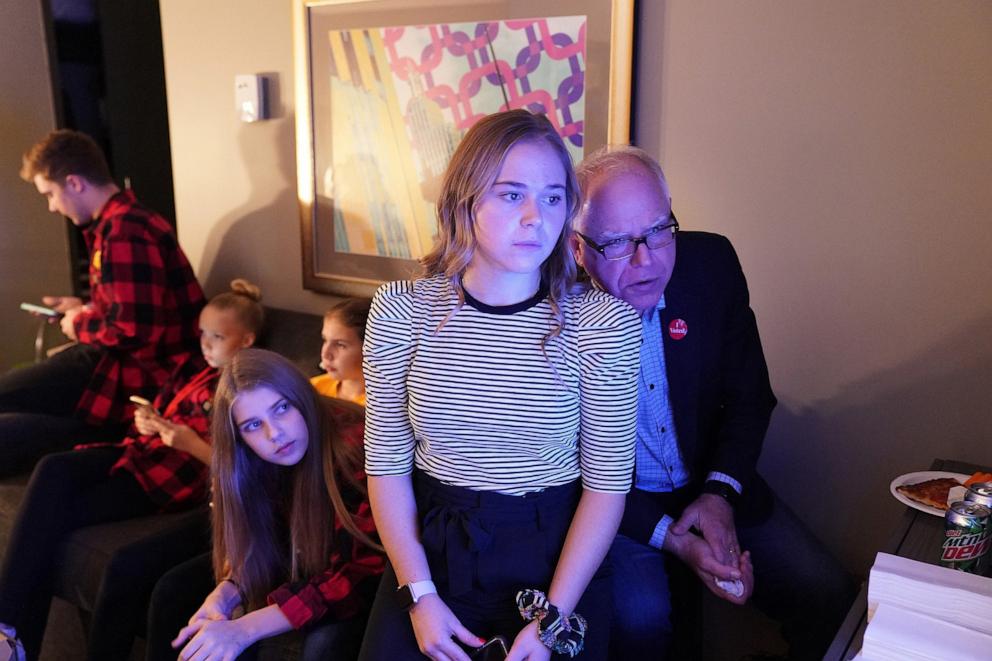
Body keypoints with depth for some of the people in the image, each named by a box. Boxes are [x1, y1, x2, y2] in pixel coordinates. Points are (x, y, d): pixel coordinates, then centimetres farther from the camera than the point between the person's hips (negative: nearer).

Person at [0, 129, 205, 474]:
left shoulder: (125, 231, -21)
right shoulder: (123, 220, 13)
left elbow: (133, 330, -26)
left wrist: (80, 326, -8)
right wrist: (84, 308, 14)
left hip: (134, 374, -11)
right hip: (124, 358, 11)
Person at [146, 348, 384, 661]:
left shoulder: (354, 450, -34)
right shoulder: (253, 463, -13)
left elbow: (361, 574, -34)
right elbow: (254, 542, 1)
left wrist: (243, 629, -36)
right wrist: (224, 595, -21)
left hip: (362, 583, -6)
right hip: (294, 564, 6)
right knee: (173, 592, 2)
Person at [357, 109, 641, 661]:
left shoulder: (605, 323, -12)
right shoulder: (402, 312, -8)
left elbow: (608, 482, -9)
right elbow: (387, 462, -3)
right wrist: (420, 594, -8)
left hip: (554, 558, -1)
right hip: (431, 548, 2)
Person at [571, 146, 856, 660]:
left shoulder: (711, 262, -9)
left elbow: (750, 398, 1)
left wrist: (719, 493, -13)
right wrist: (672, 540, -22)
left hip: (711, 487, 4)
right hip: (615, 503, -3)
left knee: (829, 597, -9)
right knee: (639, 616, -28)